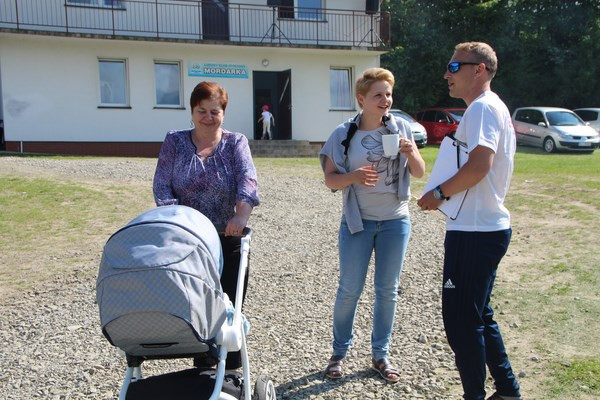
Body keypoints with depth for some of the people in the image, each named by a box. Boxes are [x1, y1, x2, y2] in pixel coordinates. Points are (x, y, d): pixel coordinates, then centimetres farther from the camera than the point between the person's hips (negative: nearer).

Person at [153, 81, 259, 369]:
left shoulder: (236, 142, 2)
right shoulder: (174, 142, 5)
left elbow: (247, 179, -15)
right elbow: (162, 185, -4)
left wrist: (242, 214, -34)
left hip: (228, 240, 0)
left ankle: (231, 372, 22)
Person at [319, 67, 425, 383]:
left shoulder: (401, 128, 0)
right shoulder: (344, 134, -6)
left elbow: (419, 173, 3)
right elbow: (330, 180, -5)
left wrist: (411, 153, -17)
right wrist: (353, 176, -24)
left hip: (395, 221, 2)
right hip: (358, 222, -2)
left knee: (387, 290, 9)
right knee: (349, 290, 4)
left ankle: (380, 355, 25)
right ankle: (339, 353, 23)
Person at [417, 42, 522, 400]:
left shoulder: (482, 107, -14)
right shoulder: (494, 108, 18)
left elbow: (479, 164, -27)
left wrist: (440, 193, -14)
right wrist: (447, 195, 11)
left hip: (475, 232, -11)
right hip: (489, 226, 11)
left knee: (461, 319, 0)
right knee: (478, 316, 19)